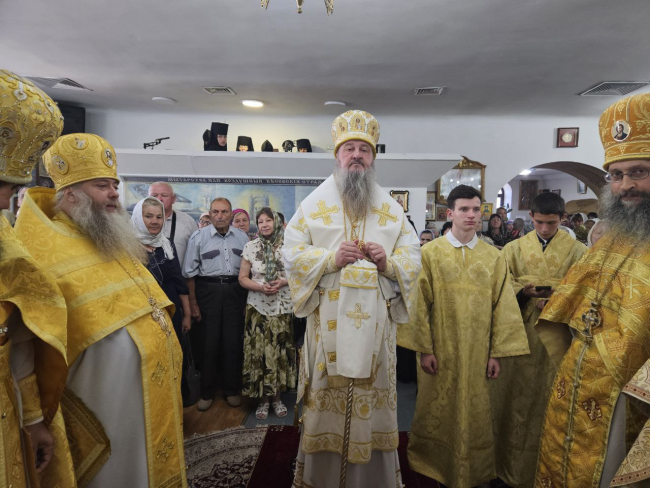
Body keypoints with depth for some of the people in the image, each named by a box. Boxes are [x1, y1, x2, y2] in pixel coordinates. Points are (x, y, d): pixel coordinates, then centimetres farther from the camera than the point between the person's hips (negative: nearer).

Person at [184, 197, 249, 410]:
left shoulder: (242, 237, 5)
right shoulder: (198, 238, -2)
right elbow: (190, 273, -1)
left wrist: (249, 298, 4)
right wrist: (193, 303, -4)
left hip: (235, 291, 2)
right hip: (208, 291, -2)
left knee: (234, 342, 7)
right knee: (208, 342, 4)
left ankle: (232, 389, 24)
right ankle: (206, 392, 22)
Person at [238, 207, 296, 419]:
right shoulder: (250, 247, 3)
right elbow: (242, 278, 4)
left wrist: (282, 282, -14)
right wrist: (260, 287, -14)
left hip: (283, 307, 0)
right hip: (258, 307, 0)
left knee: (280, 351, 4)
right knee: (259, 352, 1)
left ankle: (277, 396, 23)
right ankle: (263, 399, 18)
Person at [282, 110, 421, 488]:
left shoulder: (391, 207, 9)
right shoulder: (316, 202, 4)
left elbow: (413, 257, 5)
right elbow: (292, 252, -1)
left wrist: (387, 262, -15)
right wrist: (331, 258, -17)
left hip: (375, 321, 2)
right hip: (328, 320, -1)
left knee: (373, 396, 9)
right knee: (326, 397, 7)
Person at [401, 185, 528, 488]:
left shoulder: (494, 258, 2)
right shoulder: (430, 253, -5)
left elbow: (502, 307, 2)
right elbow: (420, 304, -6)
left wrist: (496, 353, 0)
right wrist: (424, 349, -8)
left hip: (477, 353, 2)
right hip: (440, 352, -1)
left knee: (475, 415, 12)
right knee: (437, 412, 12)